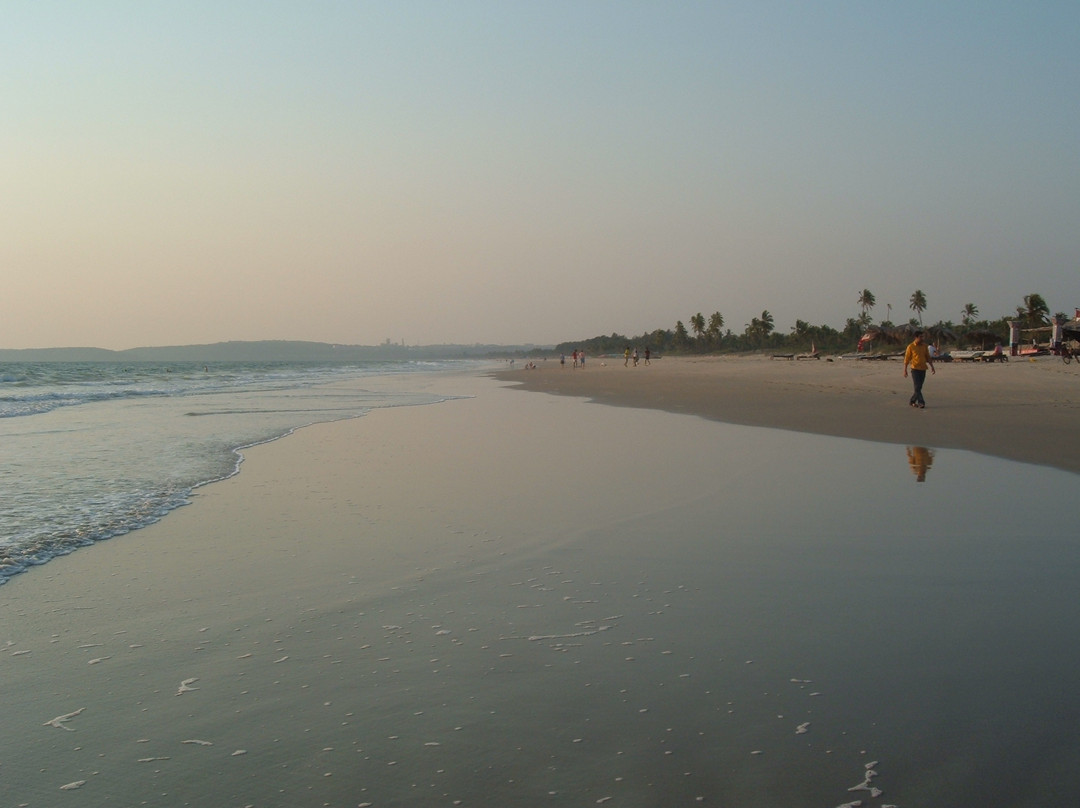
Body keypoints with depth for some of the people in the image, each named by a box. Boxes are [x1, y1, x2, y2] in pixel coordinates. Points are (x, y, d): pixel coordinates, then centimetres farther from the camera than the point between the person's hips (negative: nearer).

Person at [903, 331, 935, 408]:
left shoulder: (924, 346, 7)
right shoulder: (910, 347, -7)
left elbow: (928, 357, 12)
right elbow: (906, 359, -5)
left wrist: (932, 367, 3)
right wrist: (905, 370, -8)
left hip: (923, 369, 5)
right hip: (915, 369, -5)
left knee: (919, 387, 8)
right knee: (917, 387, -12)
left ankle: (912, 401, 22)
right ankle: (921, 403, -15)